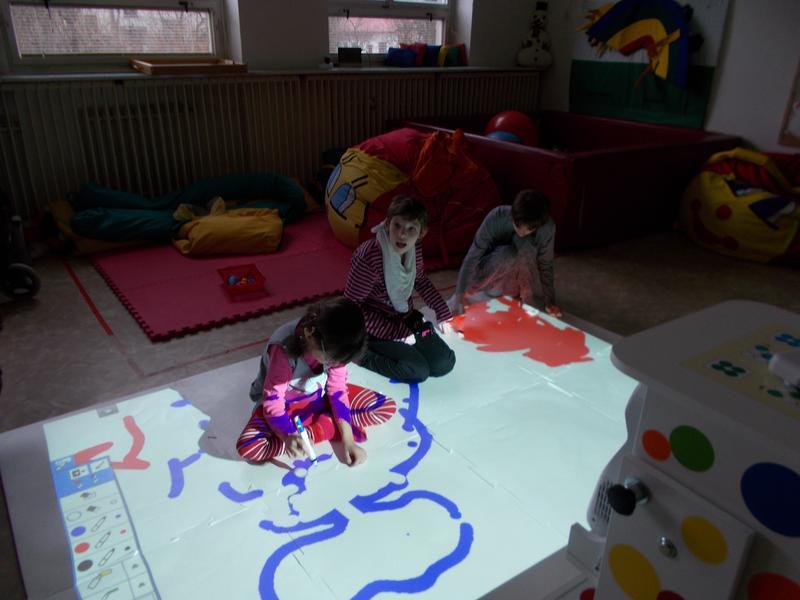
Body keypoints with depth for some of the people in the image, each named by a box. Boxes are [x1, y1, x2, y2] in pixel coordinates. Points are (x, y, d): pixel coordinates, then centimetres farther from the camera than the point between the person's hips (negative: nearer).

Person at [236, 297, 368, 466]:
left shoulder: (332, 345, -21)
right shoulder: (283, 350, -35)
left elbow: (338, 389, -12)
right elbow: (273, 403, -30)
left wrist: (348, 439, -20)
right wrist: (290, 437, -49)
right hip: (284, 402, -3)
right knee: (248, 447, -34)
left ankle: (314, 428, -17)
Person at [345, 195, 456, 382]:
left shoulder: (415, 249, -10)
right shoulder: (368, 257, -32)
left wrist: (443, 313, 8)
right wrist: (393, 331, -24)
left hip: (407, 319, 7)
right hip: (377, 328, -6)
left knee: (444, 363, 1)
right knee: (419, 370, -17)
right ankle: (363, 354, 0)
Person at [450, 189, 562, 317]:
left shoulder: (547, 228, -25)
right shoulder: (496, 217, -30)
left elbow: (545, 265, -11)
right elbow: (472, 257, -30)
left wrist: (550, 301, -10)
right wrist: (461, 293, -37)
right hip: (490, 268, -1)